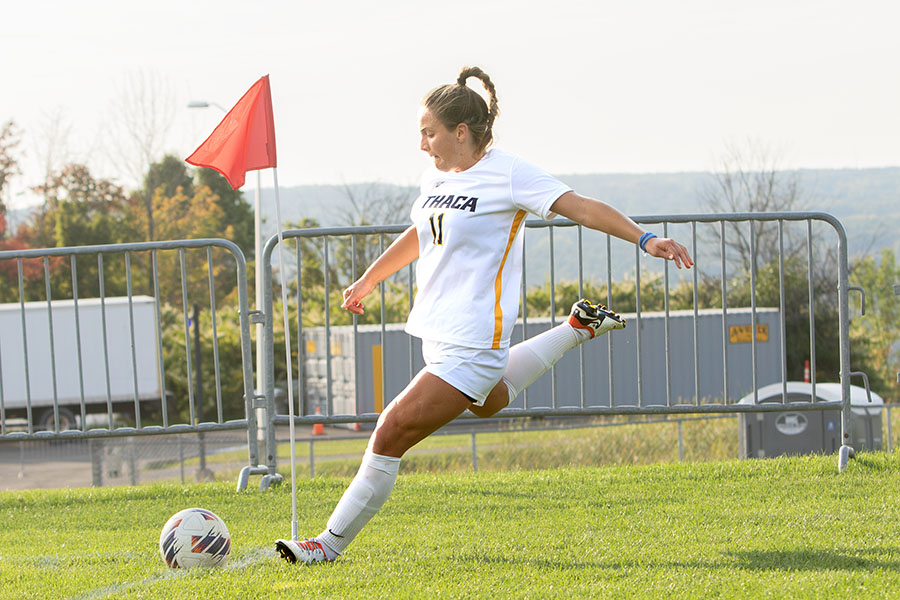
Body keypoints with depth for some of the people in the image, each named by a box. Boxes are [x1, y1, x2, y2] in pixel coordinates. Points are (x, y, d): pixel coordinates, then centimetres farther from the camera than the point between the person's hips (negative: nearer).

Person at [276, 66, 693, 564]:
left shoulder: (507, 175, -15)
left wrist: (644, 239, -31)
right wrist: (366, 281, 36)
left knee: (392, 434, -14)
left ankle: (332, 542, -5)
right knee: (487, 402, 37)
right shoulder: (435, 178, 7)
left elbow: (581, 207, -19)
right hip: (436, 332, 10)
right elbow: (417, 236, 26)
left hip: (470, 344, -10)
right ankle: (577, 328, 47)